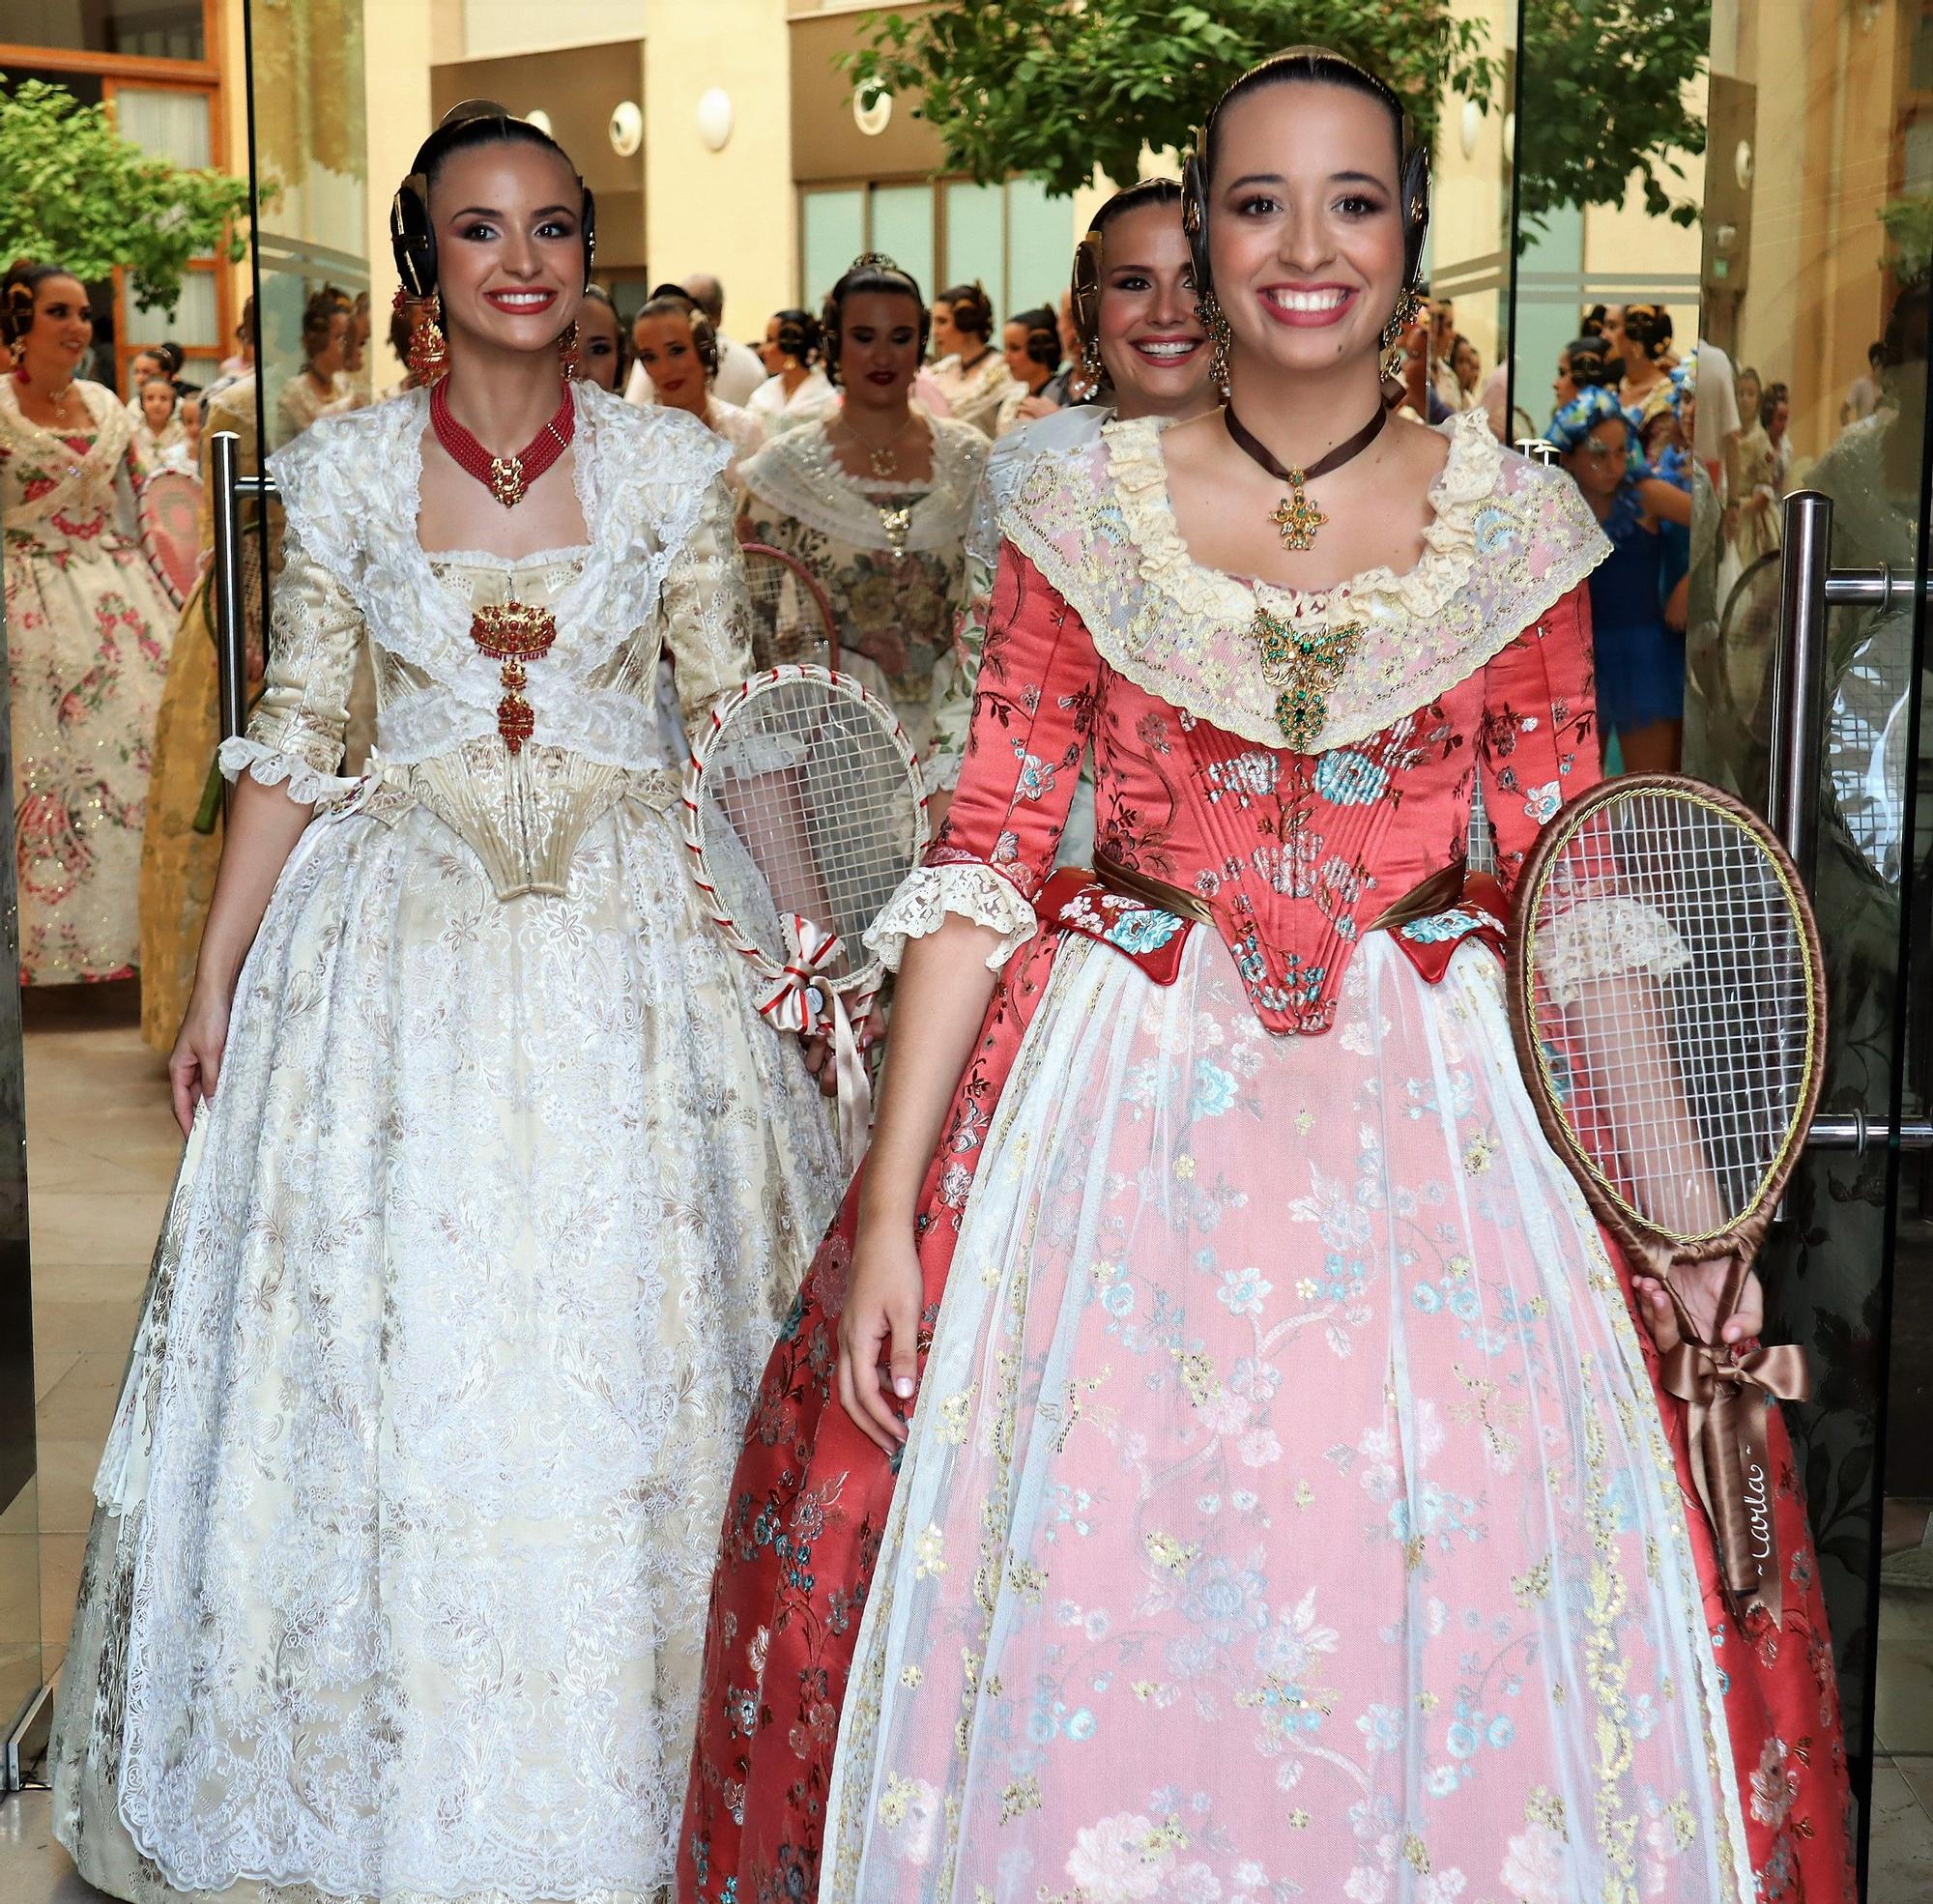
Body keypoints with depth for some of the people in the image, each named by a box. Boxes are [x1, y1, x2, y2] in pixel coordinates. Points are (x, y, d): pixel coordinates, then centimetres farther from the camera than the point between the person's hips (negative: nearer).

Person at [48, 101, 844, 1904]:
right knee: (388, 1357, 4)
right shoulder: (342, 469, 2)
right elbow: (291, 737, 5)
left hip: (627, 939, 0)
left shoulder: (670, 462, 2)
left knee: (622, 1350, 4)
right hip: (397, 937, 0)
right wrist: (216, 982, 2)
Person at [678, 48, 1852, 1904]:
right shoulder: (1084, 514, -1)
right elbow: (985, 858, -2)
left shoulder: (1517, 521, 1)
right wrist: (889, 1204, -7)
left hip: (1436, 1109, 1)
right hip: (1132, 1105, 0)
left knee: (1443, 1615, 5)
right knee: (1087, 1611, 5)